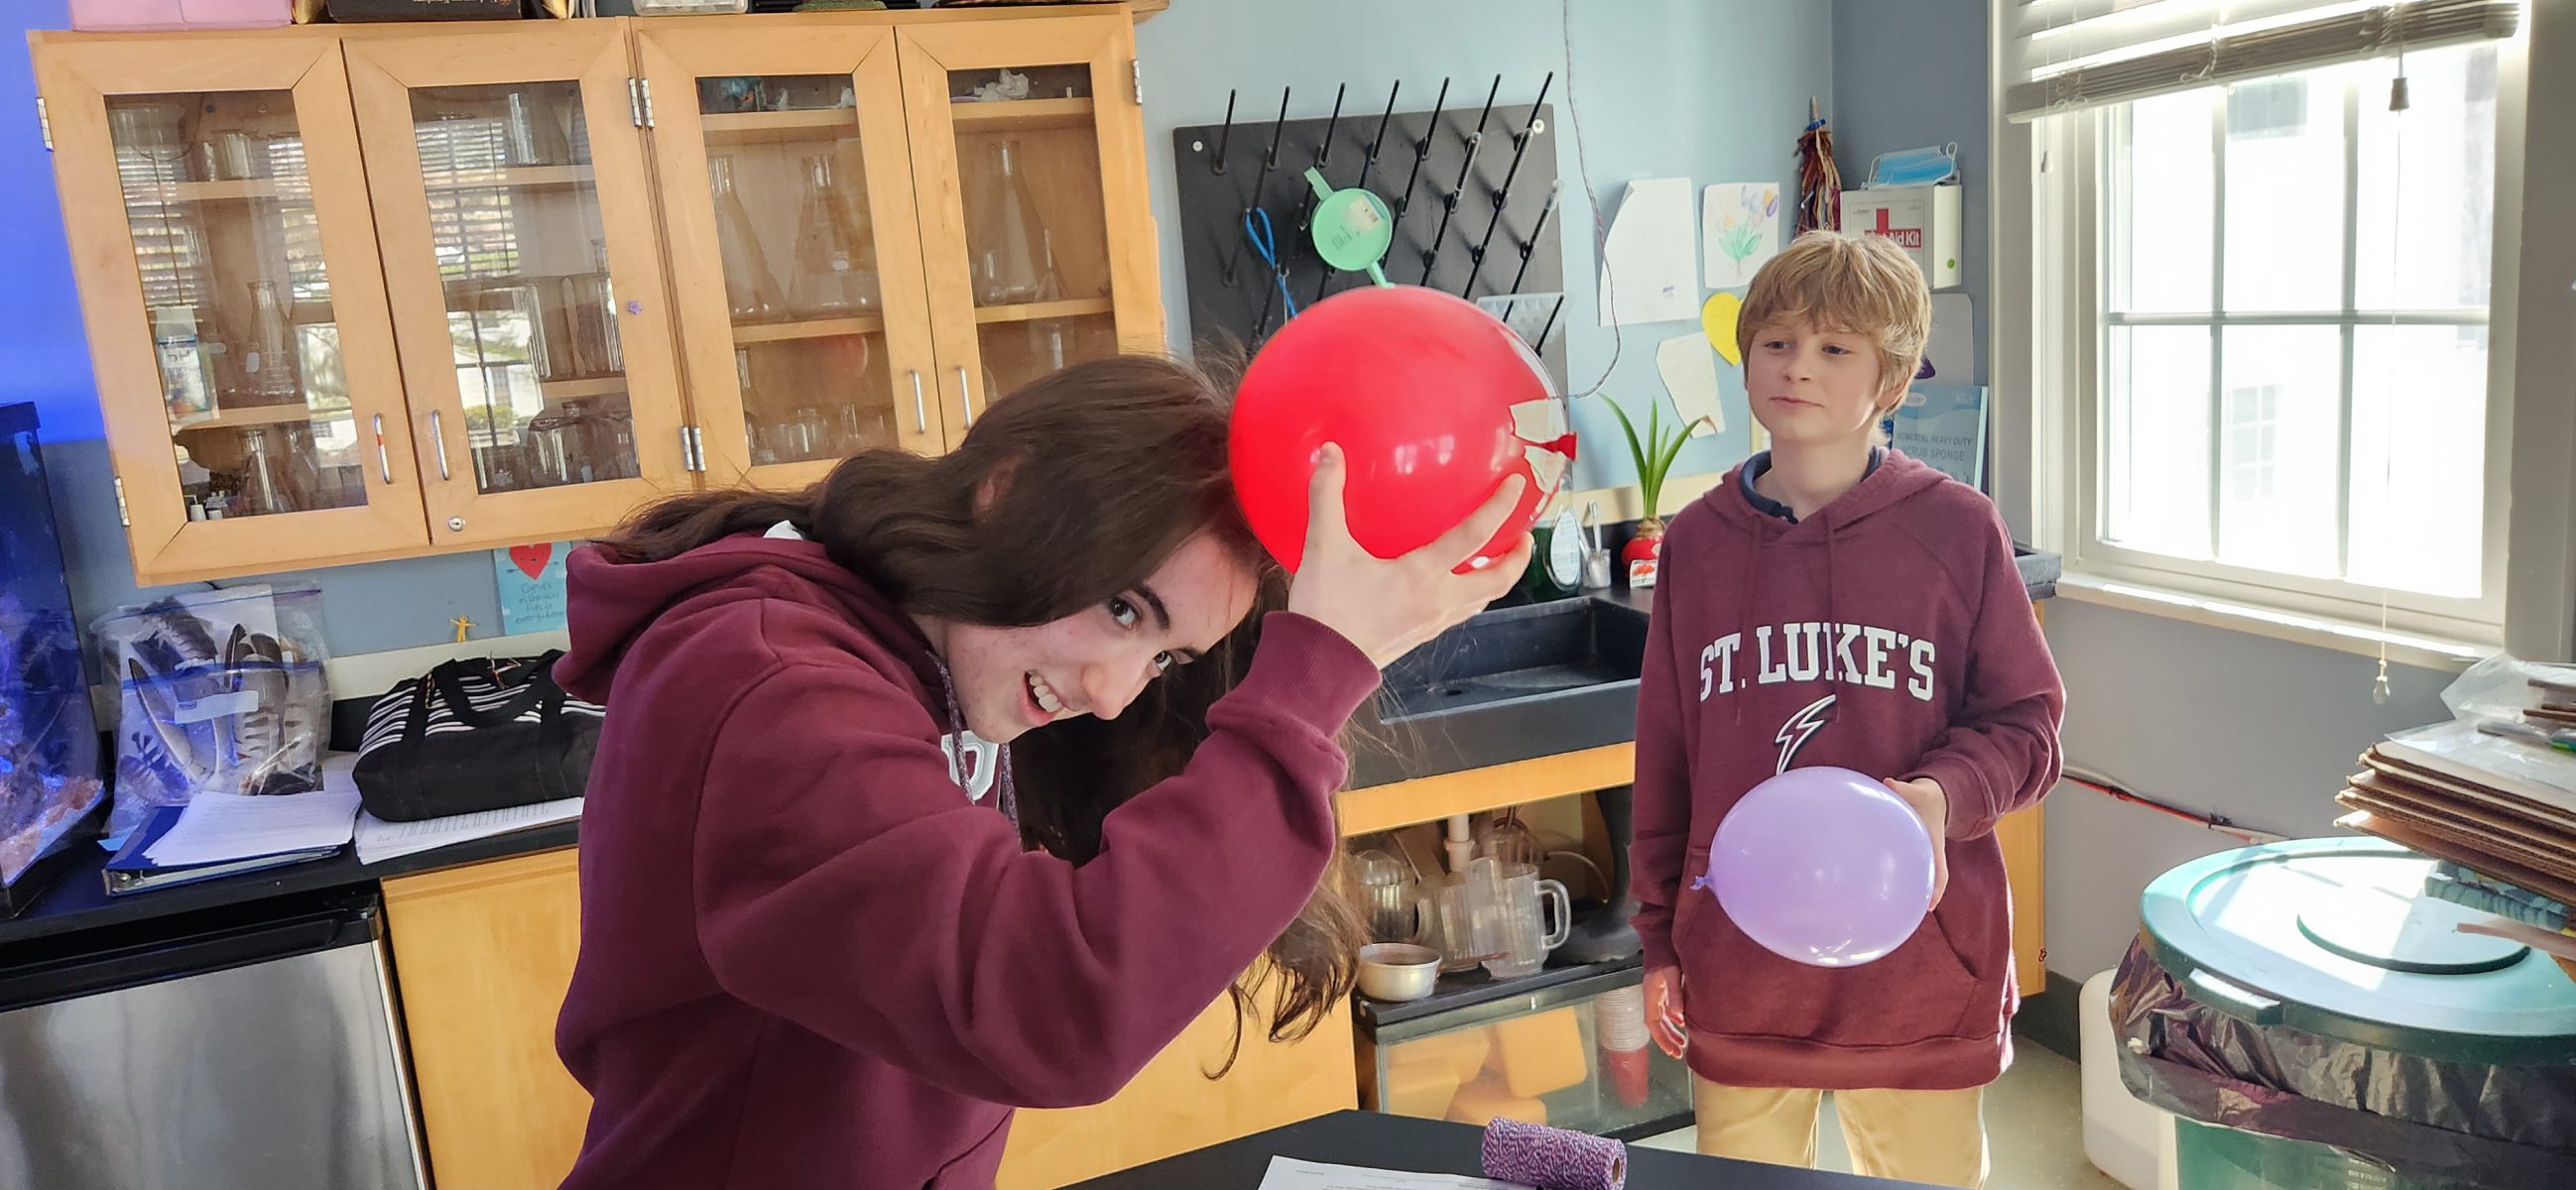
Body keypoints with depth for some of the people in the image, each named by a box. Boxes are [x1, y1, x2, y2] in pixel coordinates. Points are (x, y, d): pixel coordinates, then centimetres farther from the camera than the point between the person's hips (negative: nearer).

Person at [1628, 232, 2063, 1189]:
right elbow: (1666, 758, 7)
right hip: (1736, 977, 2)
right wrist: (1660, 941, 9)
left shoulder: (1957, 528, -5)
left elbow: (2027, 725, 1)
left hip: (1918, 971, -1)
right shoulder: (1698, 541, 2)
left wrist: (1941, 796, -20)